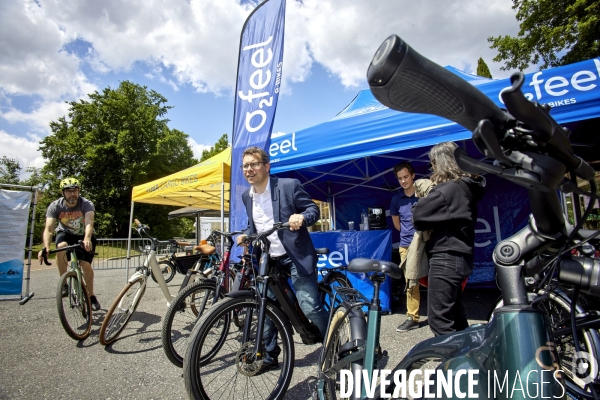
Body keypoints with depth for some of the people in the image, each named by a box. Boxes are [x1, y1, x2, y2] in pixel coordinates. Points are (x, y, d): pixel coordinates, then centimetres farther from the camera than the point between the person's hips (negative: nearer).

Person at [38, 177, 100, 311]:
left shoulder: (86, 204, -27)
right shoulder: (55, 206, -21)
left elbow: (89, 224, -44)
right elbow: (48, 229, -30)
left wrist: (87, 239, -64)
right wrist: (46, 247, -49)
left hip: (84, 236, -1)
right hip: (65, 233, 1)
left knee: (86, 264, -16)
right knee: (61, 247, -34)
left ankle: (91, 295, 7)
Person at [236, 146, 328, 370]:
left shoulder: (288, 185, -11)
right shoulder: (247, 196, 7)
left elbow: (313, 209, -9)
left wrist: (302, 217, -30)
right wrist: (245, 234, -1)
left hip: (296, 256, -6)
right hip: (267, 259, 6)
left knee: (310, 307, -6)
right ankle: (269, 356, 29)